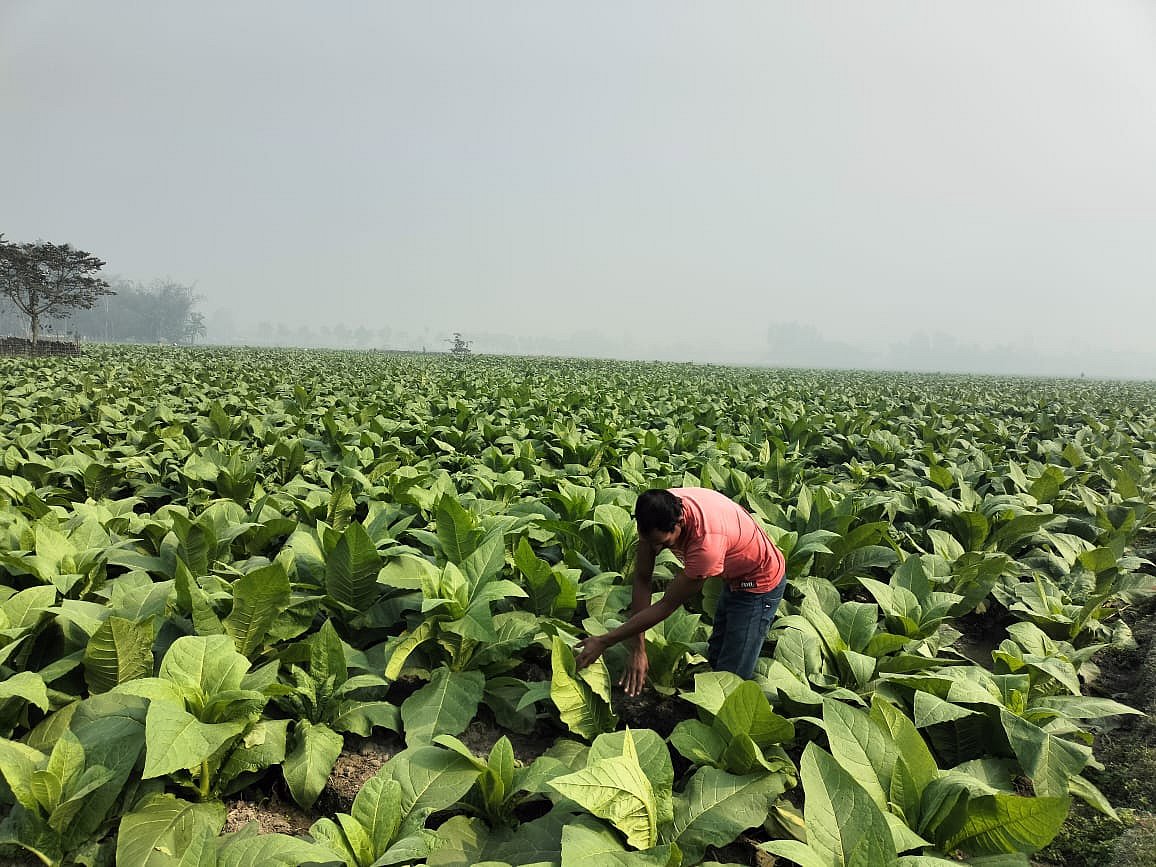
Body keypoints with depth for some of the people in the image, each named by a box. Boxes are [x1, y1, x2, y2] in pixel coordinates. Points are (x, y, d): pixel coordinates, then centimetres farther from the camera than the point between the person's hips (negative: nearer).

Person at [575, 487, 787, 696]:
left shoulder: (707, 540, -44)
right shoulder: (658, 511, -25)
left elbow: (667, 606, -34)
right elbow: (642, 578, -18)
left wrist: (604, 642, -30)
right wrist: (638, 647, -22)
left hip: (759, 584, -7)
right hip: (733, 578, 7)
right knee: (714, 659, 21)